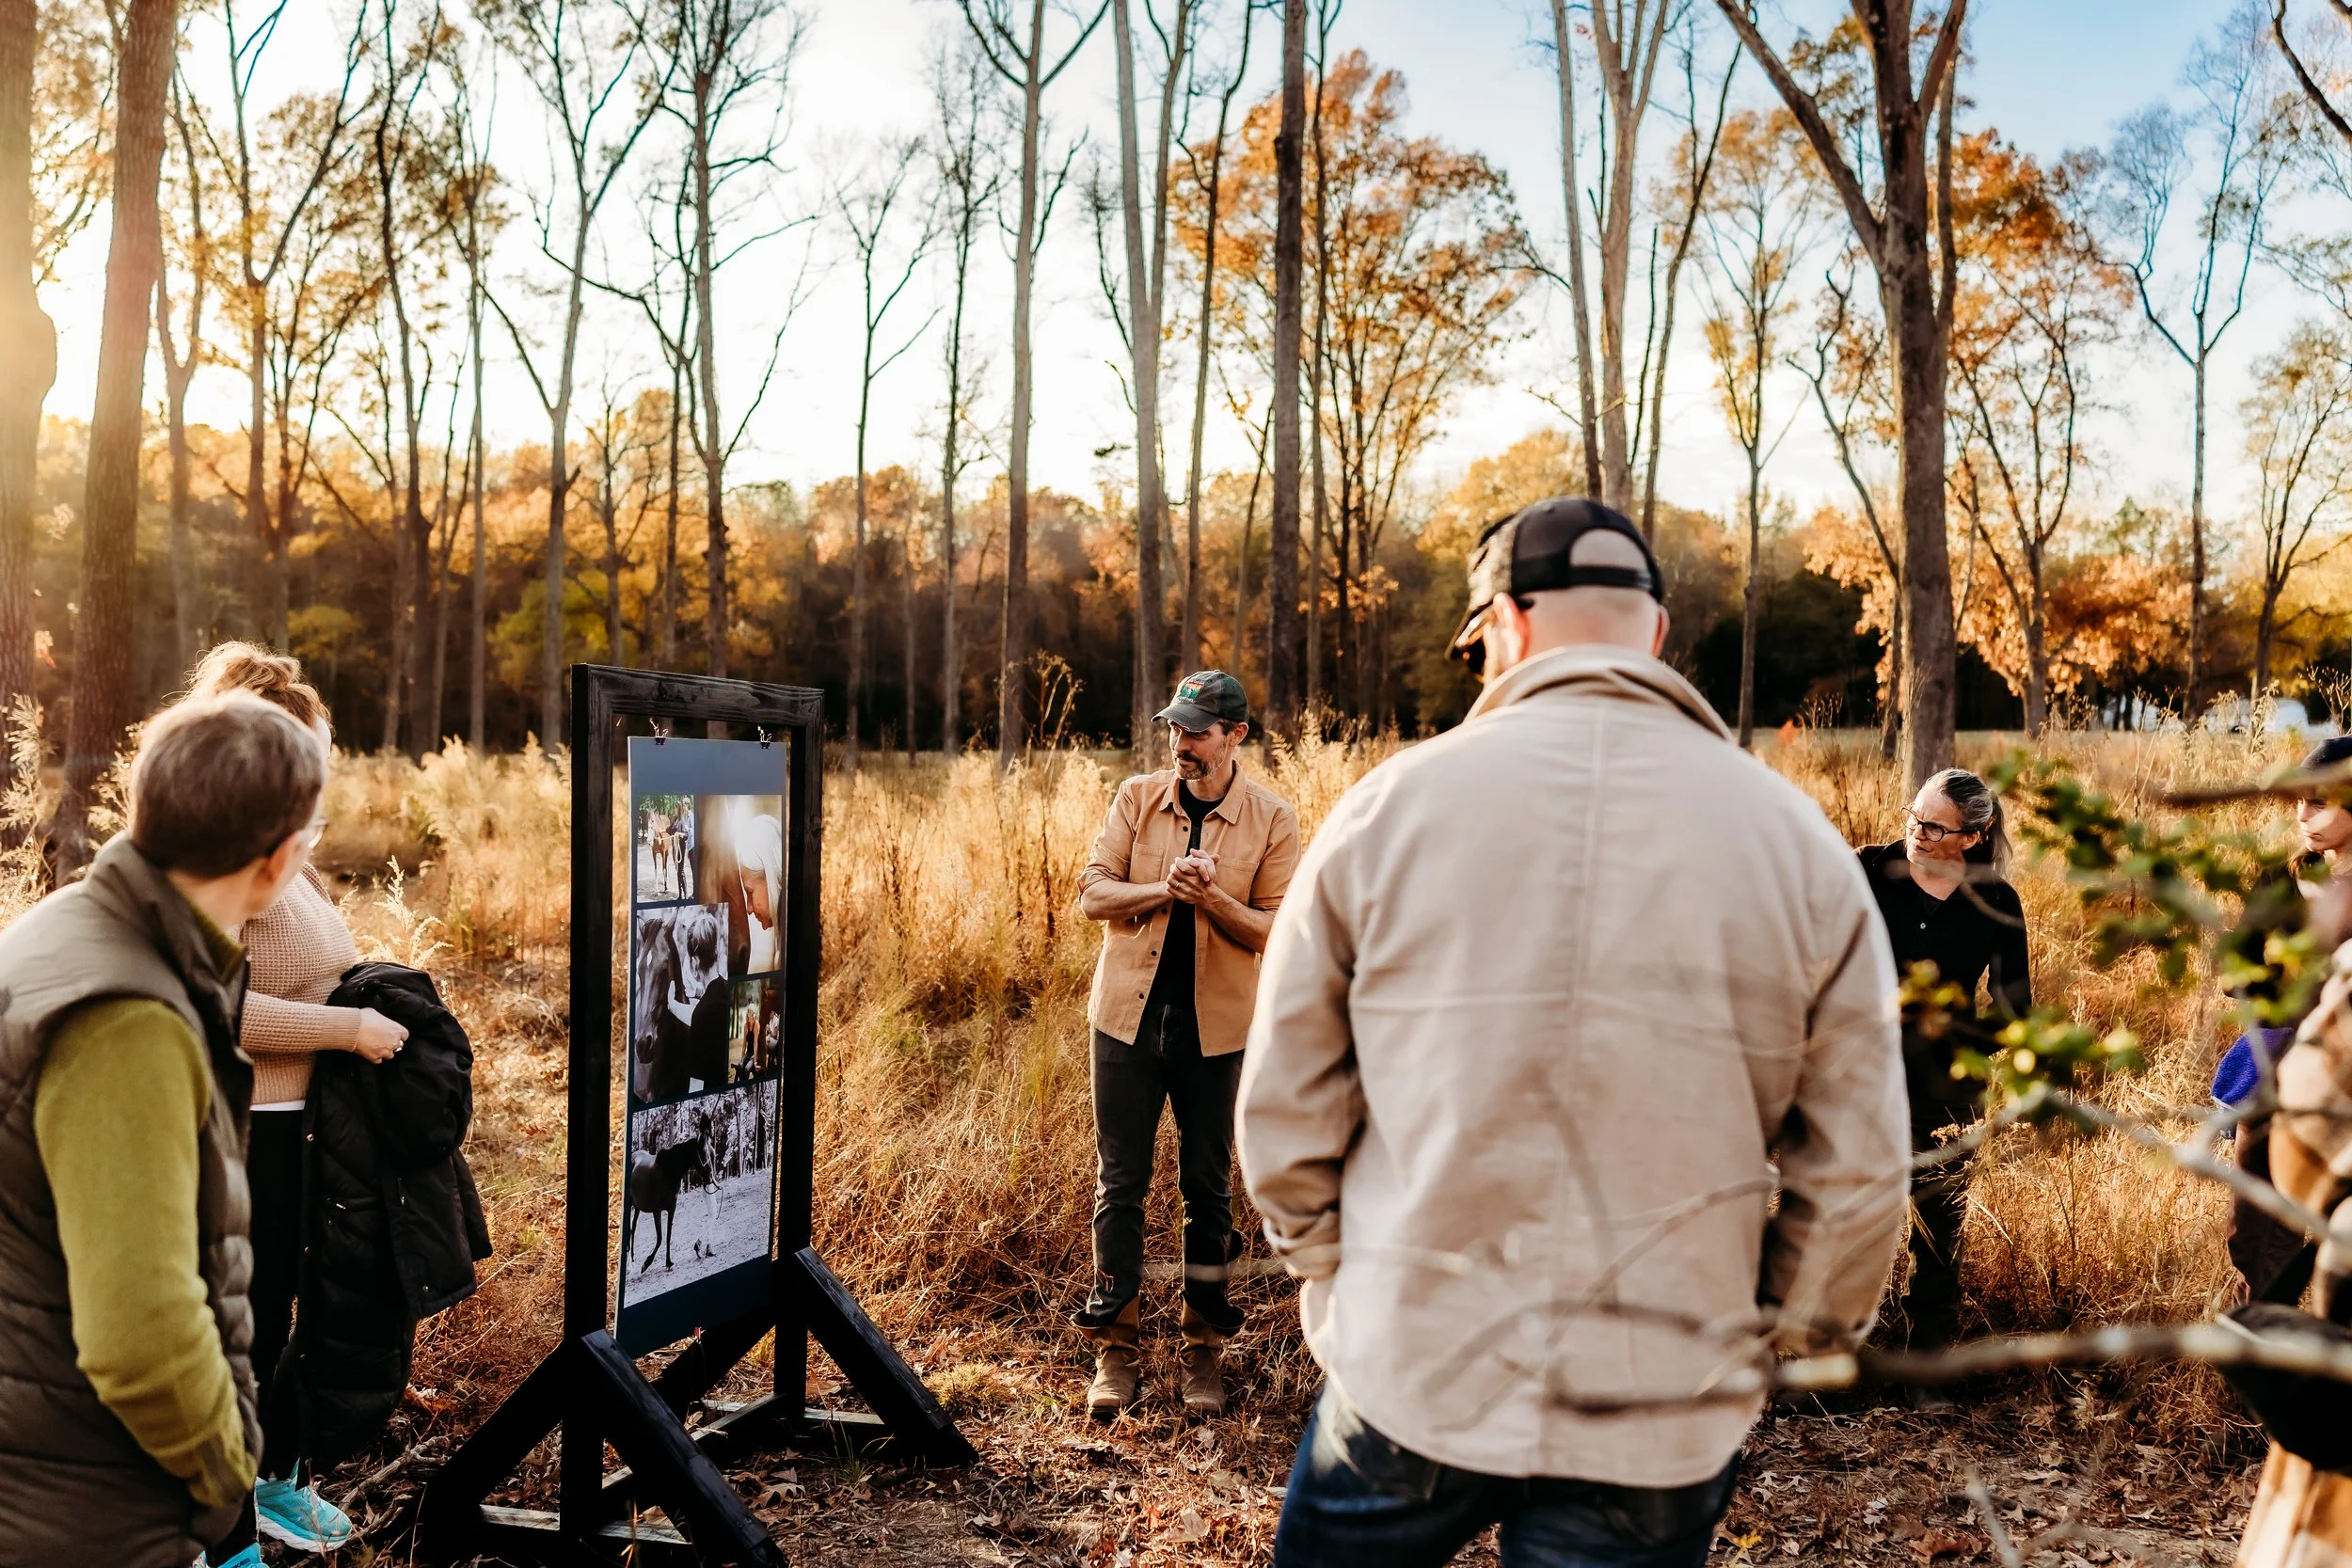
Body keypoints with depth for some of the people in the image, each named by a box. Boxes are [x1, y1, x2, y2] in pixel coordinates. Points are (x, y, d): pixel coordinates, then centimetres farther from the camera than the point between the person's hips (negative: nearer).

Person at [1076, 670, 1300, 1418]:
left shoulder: (1273, 819, -4)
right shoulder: (1137, 797, 1)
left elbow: (1276, 930, -7)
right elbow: (1092, 891, -3)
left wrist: (1212, 897, -23)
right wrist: (1163, 889, -19)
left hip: (1214, 1025, -1)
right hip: (1128, 1016, 1)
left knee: (1209, 1189, 9)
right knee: (1120, 1185, 6)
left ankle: (1204, 1349, 23)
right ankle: (1115, 1349, 17)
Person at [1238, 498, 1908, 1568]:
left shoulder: (1390, 806, -8)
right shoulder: (1803, 848, -5)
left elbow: (1284, 1104, -4)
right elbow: (1857, 1169, -3)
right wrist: (1789, 1337, 13)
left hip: (1405, 1372, 0)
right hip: (1661, 1426, 1)